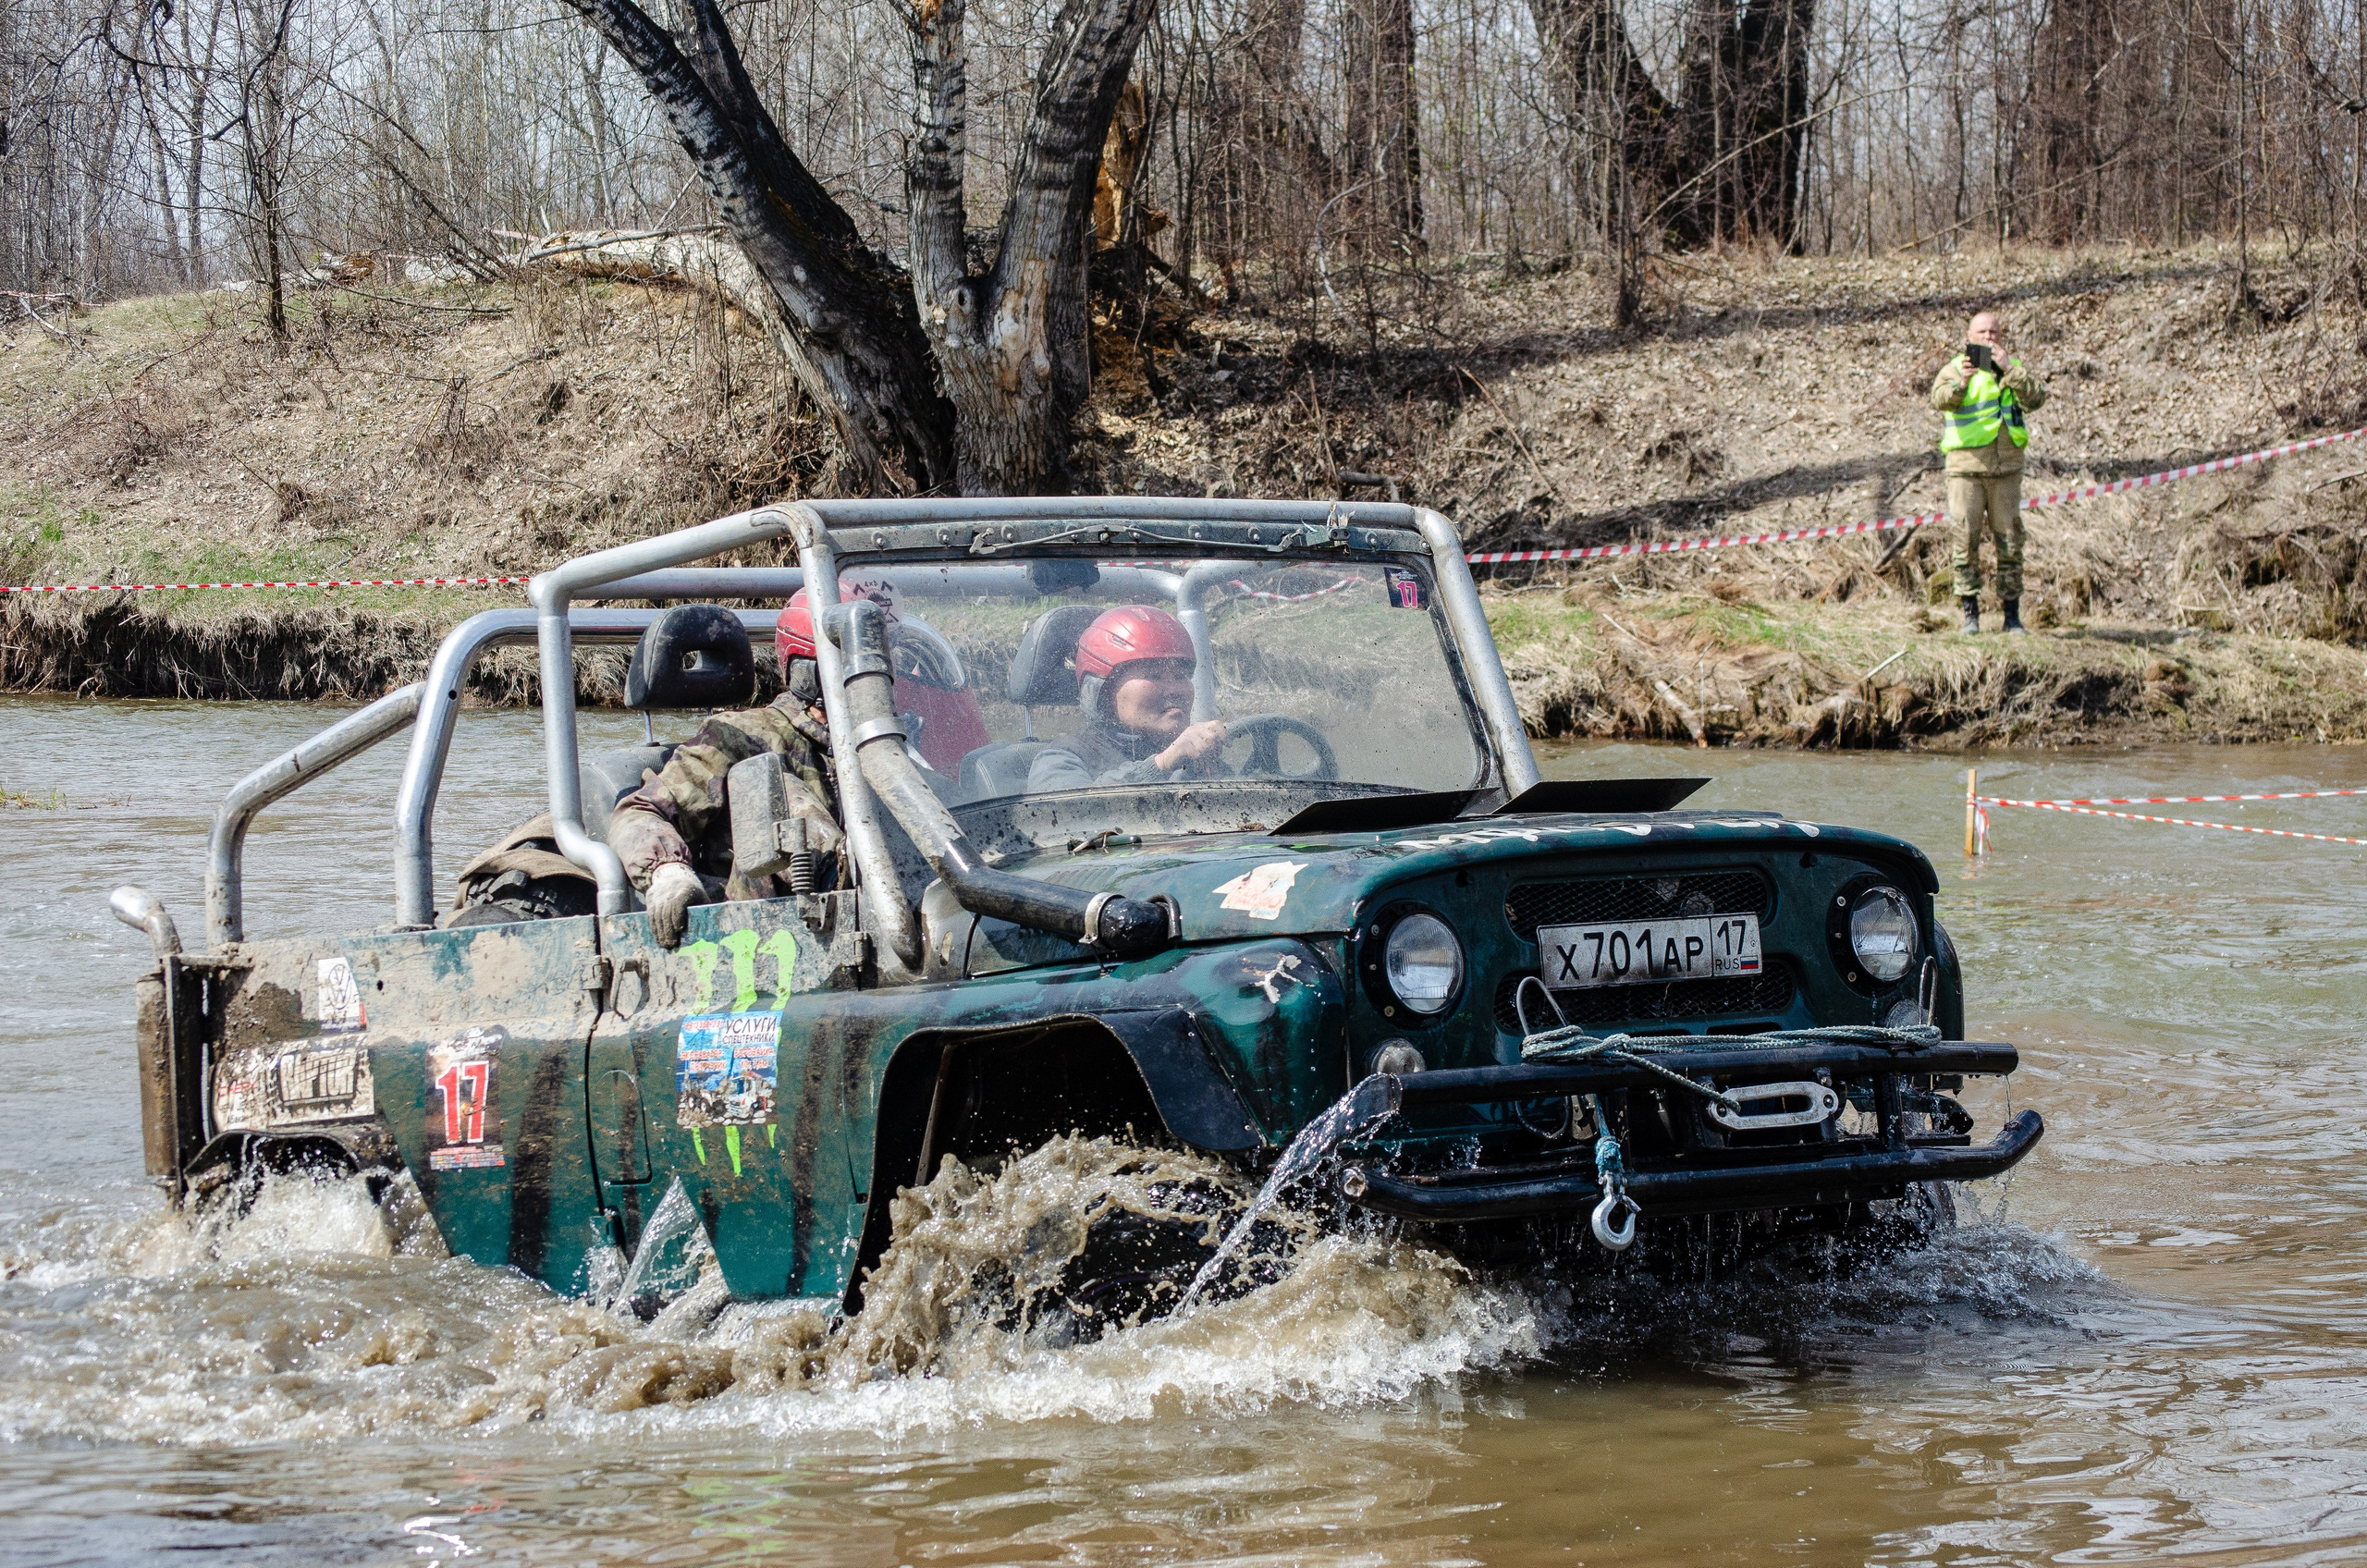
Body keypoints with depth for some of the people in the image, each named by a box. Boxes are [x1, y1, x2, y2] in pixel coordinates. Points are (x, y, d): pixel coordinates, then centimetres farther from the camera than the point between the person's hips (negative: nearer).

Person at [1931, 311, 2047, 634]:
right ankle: (1970, 614, 3)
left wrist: (2009, 369, -13)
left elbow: (2036, 399, -4)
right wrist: (1961, 382, -35)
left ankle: (2012, 615, 7)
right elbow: (1940, 399, -15)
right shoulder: (1955, 368, 5)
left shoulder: (2014, 369, 13)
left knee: (2010, 542, 2)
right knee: (1966, 541, -4)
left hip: (2006, 469, 2)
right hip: (1966, 467, -2)